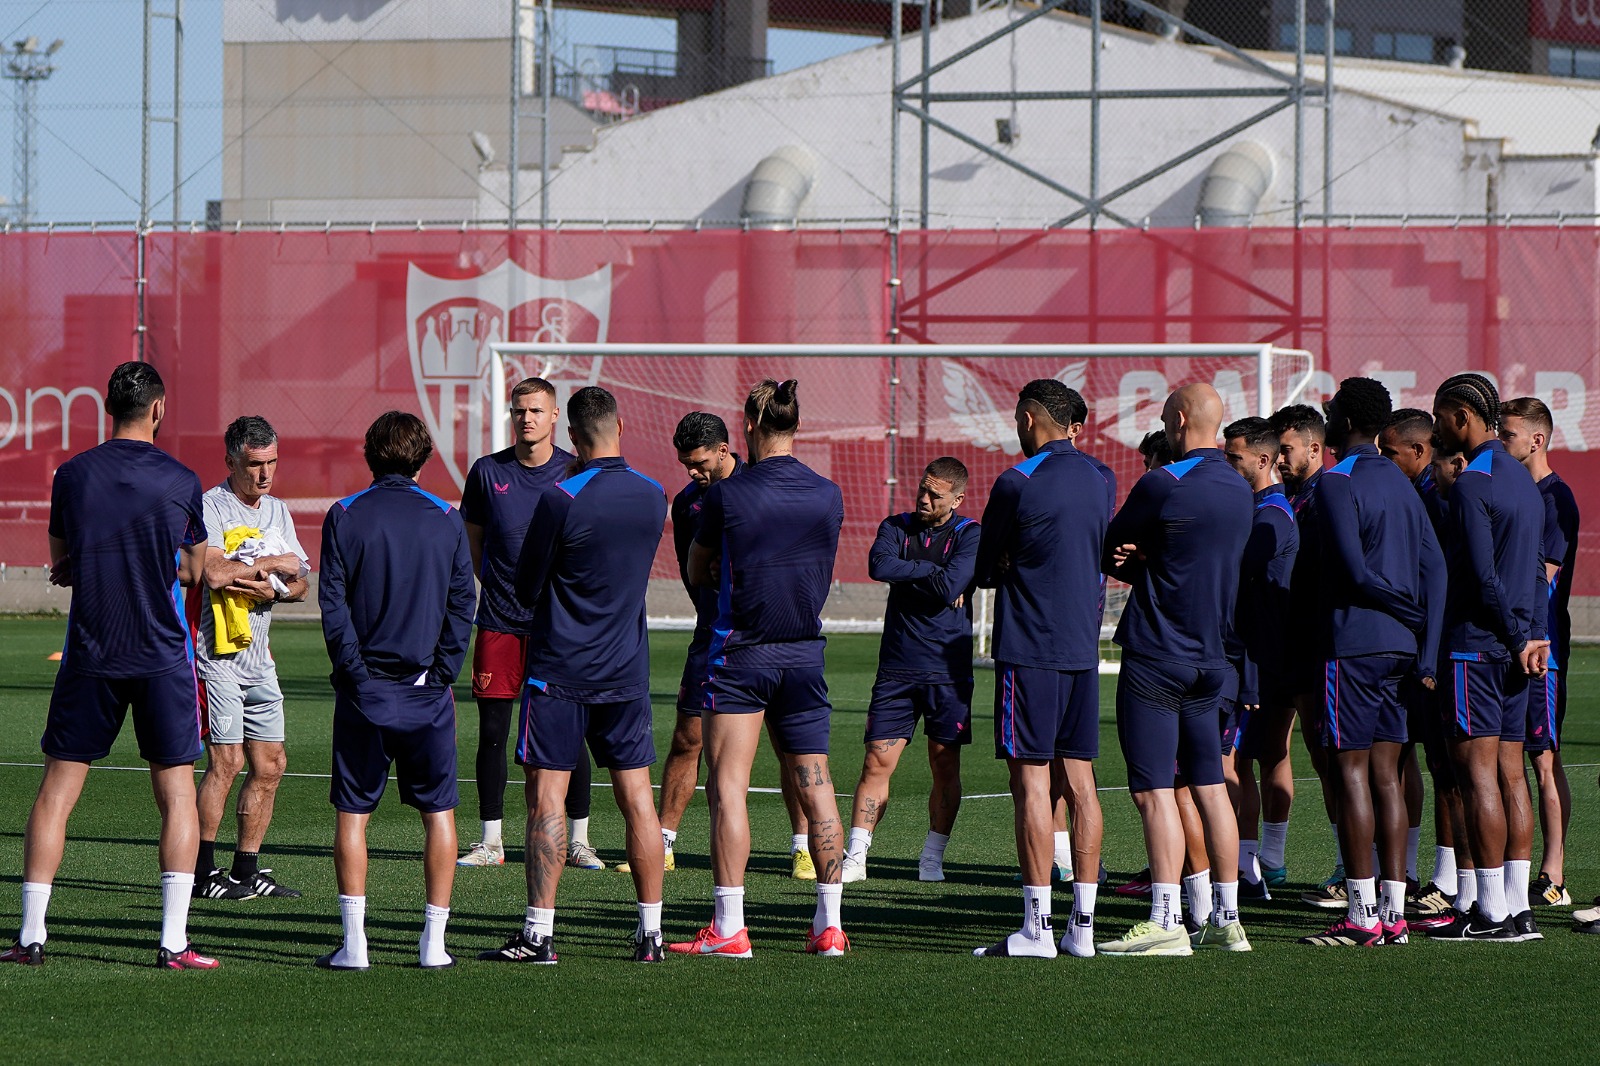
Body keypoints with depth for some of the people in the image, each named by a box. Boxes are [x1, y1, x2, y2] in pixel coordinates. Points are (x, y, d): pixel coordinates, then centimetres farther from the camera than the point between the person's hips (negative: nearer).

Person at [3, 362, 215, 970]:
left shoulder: (72, 476, 0)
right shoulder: (180, 481, -3)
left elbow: (60, 565, 12)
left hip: (89, 657, 1)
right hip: (163, 657, -1)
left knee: (55, 793, 8)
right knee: (176, 795, 4)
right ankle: (174, 942, -4)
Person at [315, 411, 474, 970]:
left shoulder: (345, 517, -1)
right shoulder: (447, 520, 2)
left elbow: (332, 603, -6)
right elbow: (461, 607, 0)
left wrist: (356, 672, -3)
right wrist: (443, 675, 3)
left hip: (364, 691, -1)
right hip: (427, 692, 1)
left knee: (352, 813, 5)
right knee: (439, 811, 9)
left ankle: (354, 942, -1)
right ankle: (434, 941, 6)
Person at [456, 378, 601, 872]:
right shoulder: (487, 472, 5)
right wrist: (500, 587, 7)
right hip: (499, 622, 1)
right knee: (492, 731, 1)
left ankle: (578, 840, 8)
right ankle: (490, 841, 9)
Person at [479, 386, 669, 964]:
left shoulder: (561, 499, -14)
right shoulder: (653, 497, 2)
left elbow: (527, 589, -6)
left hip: (560, 672, -5)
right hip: (627, 672, 5)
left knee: (546, 799, -2)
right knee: (636, 798, 8)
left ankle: (538, 933, -6)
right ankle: (651, 932, 10)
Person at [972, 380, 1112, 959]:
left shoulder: (1018, 484, -10)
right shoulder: (1099, 481, 9)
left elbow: (984, 570, -1)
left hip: (1030, 650, -6)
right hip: (1084, 648, 6)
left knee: (1031, 780, -5)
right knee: (1080, 781, 8)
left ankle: (1037, 926, -8)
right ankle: (1082, 926, 7)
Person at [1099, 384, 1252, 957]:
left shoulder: (1163, 485, -14)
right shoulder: (1238, 490, 10)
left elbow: (1107, 551, -5)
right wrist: (1143, 560, -3)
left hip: (1156, 657, -8)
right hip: (1210, 657, 8)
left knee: (1154, 791, -8)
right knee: (1210, 787, 12)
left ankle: (1166, 922, -14)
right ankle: (1227, 920, 14)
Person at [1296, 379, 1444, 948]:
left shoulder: (1337, 484, -9)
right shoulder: (1401, 483, 15)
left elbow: (1356, 571, -17)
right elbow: (1434, 567, 9)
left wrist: (1410, 611, -2)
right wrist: (1427, 652, 4)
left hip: (1353, 644, -8)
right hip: (1399, 646, 8)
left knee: (1351, 771, -5)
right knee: (1385, 773, 8)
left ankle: (1362, 915, -8)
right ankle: (1393, 911, 7)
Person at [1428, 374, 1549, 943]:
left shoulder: (1471, 486, -13)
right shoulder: (1523, 480, 16)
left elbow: (1483, 577, -16)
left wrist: (1520, 639, -8)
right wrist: (1534, 636, 10)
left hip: (1475, 644, -9)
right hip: (1515, 648, 9)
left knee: (1477, 771, -7)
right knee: (1510, 771, 9)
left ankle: (1491, 913, -9)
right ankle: (1518, 908, 7)